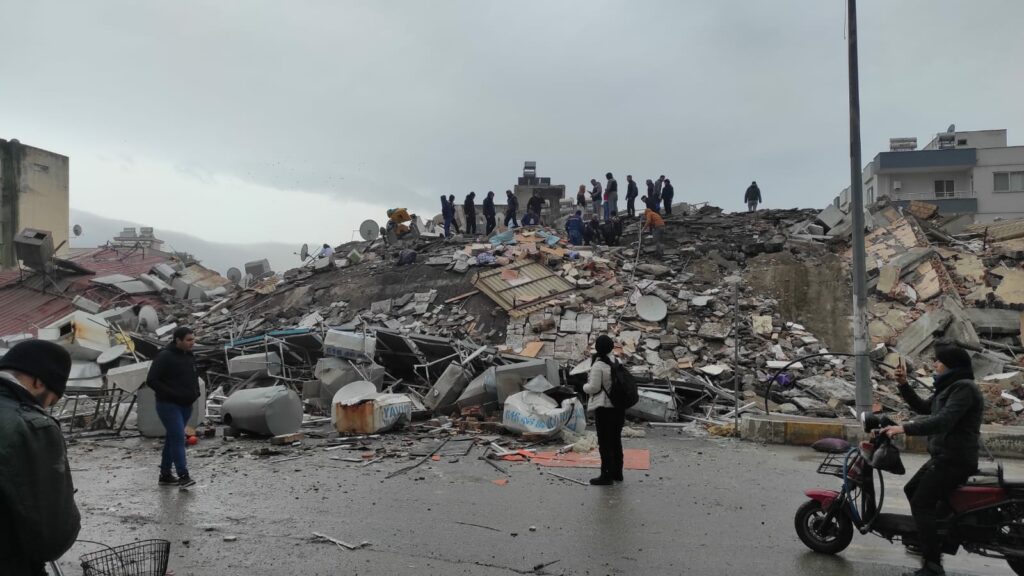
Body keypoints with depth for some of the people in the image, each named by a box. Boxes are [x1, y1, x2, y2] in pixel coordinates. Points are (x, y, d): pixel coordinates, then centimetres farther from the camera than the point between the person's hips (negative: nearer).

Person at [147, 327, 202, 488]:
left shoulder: (190, 357, 11)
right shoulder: (165, 357, -13)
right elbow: (151, 380, -16)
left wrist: (195, 392, 6)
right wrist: (172, 394, -20)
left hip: (186, 406, 8)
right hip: (168, 405, -8)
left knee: (172, 439, 13)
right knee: (178, 438, -14)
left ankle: (165, 475, 21)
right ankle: (183, 476, -15)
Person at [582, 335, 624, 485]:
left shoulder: (598, 365, -16)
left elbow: (594, 387, -17)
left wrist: (585, 386, 3)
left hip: (604, 408, -7)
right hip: (619, 407, 7)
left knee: (604, 443, 0)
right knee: (616, 440, 17)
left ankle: (606, 475, 4)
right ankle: (617, 472, 25)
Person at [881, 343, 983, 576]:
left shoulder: (964, 389, -16)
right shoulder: (949, 387, 17)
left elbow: (943, 421, -29)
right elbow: (923, 408, 24)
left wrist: (904, 428, -33)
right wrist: (904, 385, 12)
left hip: (955, 460, -11)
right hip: (943, 457, 11)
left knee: (922, 503, -17)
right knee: (911, 490, 22)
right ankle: (928, 539, 34)